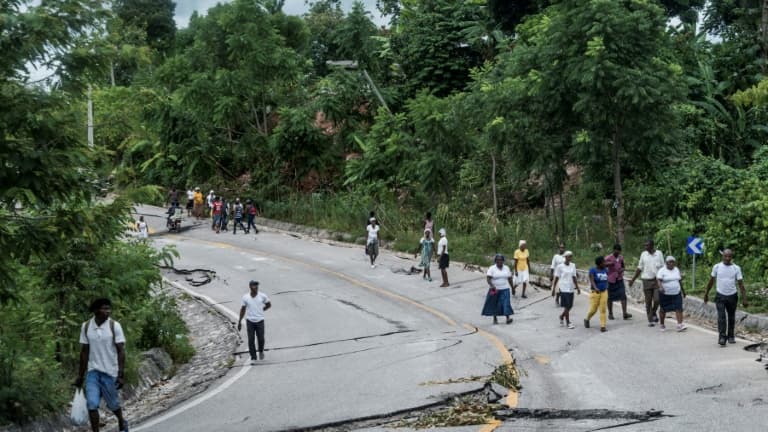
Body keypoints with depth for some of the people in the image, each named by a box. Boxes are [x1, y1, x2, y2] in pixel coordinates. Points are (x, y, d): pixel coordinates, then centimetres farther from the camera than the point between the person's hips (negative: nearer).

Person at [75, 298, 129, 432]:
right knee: (92, 404, -11)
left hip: (110, 372, -2)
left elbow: (121, 351, -9)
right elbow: (84, 352, 7)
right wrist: (80, 375, 8)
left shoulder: (114, 326, -9)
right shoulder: (86, 326, -1)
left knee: (113, 404, 11)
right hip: (93, 371, 2)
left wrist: (121, 375, -16)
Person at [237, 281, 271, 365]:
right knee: (251, 340, -2)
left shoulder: (263, 296, -4)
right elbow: (243, 309, 6)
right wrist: (239, 321, 6)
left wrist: (261, 310, 5)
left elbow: (269, 305, 12)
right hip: (250, 321, 0)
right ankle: (253, 358, 6)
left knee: (261, 339, 4)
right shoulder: (245, 297, -3)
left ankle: (261, 351, 35)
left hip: (260, 321, 0)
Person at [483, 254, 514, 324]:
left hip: (504, 289, 2)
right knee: (494, 304, 7)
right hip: (495, 290, -2)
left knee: (506, 303, -12)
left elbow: (509, 279, 11)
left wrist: (512, 287, 10)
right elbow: (488, 278, -16)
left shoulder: (506, 268, 5)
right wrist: (492, 286, -28)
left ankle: (508, 318, -19)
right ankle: (495, 319, 20)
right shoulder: (492, 269, -7)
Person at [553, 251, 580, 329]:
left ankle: (561, 316, 32)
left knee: (570, 306, 7)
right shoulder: (560, 266, -7)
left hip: (571, 288, 5)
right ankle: (568, 322, 3)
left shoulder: (573, 265, 8)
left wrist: (577, 287, 12)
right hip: (563, 288, -5)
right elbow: (556, 278, -3)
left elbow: (574, 277, 14)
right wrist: (553, 289, -3)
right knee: (567, 306, -6)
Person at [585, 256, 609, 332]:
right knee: (593, 309, 1)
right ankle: (587, 319, 29)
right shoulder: (592, 270, -10)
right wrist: (595, 288, -34)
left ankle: (602, 326, -1)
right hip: (595, 292, -4)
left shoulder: (605, 270, 6)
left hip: (604, 292, 4)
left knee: (603, 309, -3)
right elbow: (592, 281, -21)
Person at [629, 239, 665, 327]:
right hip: (647, 280, 1)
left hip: (657, 280, -1)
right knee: (648, 302, 2)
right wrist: (633, 279, 8)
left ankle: (653, 313, 20)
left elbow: (663, 267, 5)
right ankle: (650, 320, 12)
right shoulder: (643, 254, 4)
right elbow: (639, 268, 10)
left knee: (657, 300, -9)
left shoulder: (659, 253, 1)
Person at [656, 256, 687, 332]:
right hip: (665, 294, -4)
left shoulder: (676, 270, 9)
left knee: (679, 308, -10)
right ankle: (661, 325, 24)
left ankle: (680, 325, -14)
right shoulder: (662, 271, -9)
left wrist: (683, 290, 23)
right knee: (663, 309, 8)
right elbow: (659, 280, -21)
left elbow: (680, 280, 18)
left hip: (676, 294, 4)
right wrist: (661, 287, -39)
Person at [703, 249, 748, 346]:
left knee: (731, 317, 11)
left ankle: (731, 336, 24)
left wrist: (744, 299, -9)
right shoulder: (717, 267, -3)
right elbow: (711, 281, 7)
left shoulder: (736, 268, -4)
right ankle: (722, 337, -16)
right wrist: (706, 294, 10)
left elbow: (741, 284, -4)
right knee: (721, 317, -13)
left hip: (732, 296, 1)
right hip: (720, 296, -1)